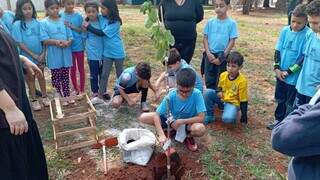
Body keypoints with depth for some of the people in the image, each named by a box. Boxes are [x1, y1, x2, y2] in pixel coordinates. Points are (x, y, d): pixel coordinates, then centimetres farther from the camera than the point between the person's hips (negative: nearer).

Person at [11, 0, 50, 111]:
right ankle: (34, 100, 23)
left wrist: (43, 54, -9)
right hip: (27, 57, -2)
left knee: (41, 76, 14)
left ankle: (44, 96, 29)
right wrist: (33, 55, -14)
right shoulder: (17, 24, -11)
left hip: (40, 56, 3)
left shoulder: (37, 23, -2)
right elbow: (19, 43, -12)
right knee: (30, 78, 11)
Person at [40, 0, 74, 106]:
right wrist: (56, 42, -24)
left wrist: (67, 42, -17)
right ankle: (62, 96, 17)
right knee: (56, 76, 5)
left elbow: (71, 37, 3)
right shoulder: (44, 23, -4)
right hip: (54, 55, -2)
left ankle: (67, 95, 23)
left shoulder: (64, 21, 4)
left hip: (66, 53, 2)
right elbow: (44, 40, -11)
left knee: (65, 75, 12)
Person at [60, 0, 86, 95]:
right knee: (72, 69, 12)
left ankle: (82, 90, 20)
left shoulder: (78, 15, -4)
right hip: (68, 46, 1)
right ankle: (76, 89, 27)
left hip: (79, 45, -1)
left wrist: (72, 27, -17)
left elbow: (83, 30, -3)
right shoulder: (60, 16, -3)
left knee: (81, 69, 8)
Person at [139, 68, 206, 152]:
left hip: (188, 123, -2)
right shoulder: (171, 95, -24)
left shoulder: (197, 94, -26)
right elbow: (156, 115, -25)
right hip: (171, 120, 2)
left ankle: (188, 136, -1)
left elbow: (201, 118, -27)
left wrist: (181, 121, -28)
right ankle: (171, 129, 4)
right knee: (143, 117, -17)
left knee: (200, 129, -39)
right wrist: (161, 135, -37)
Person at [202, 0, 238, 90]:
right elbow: (205, 38, 3)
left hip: (223, 56, -2)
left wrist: (223, 56, -11)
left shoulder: (231, 23, -6)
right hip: (210, 55, 3)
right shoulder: (210, 22, 1)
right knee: (209, 80, 11)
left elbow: (232, 41, -6)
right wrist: (208, 53, -8)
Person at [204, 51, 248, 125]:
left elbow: (243, 100, -12)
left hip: (233, 103, -5)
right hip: (222, 99, 5)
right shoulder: (223, 75, -5)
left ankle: (233, 112, 5)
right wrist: (219, 92, -11)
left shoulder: (242, 81, -18)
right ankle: (209, 116, -5)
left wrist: (244, 116, -12)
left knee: (227, 119, -34)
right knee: (207, 93, -20)